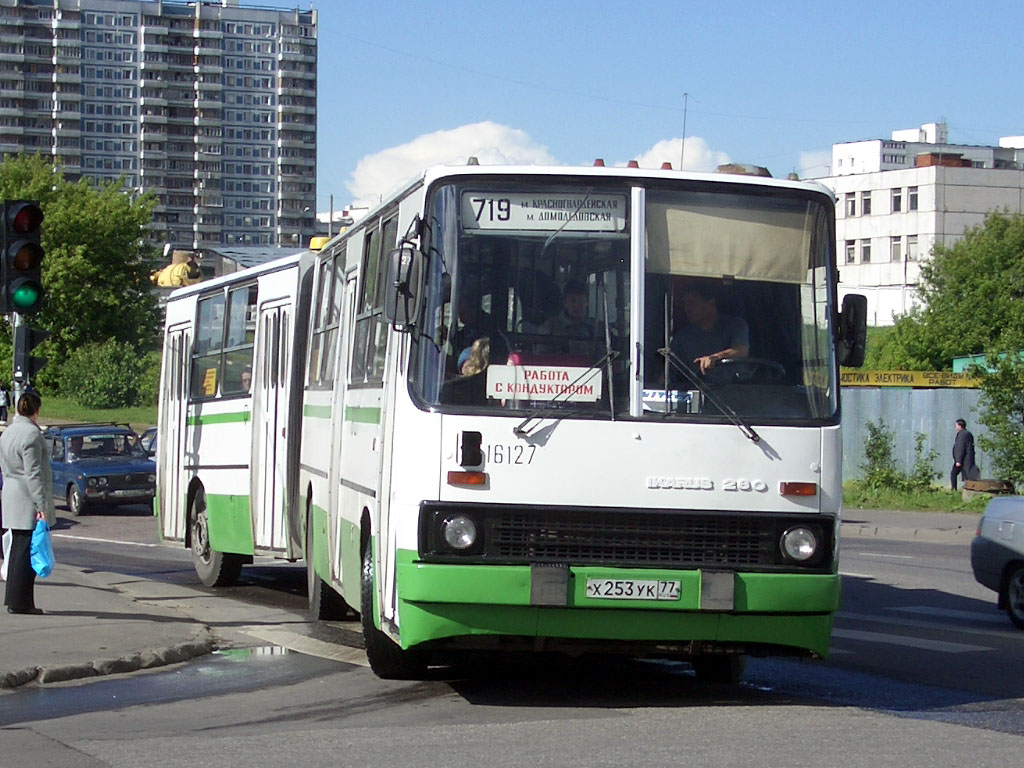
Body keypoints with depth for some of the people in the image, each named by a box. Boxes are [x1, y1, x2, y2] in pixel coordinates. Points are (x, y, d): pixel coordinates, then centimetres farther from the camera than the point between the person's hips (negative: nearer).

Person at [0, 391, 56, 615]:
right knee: (27, 552, -5)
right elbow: (33, 474, -19)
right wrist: (41, 506, -19)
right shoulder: (31, 434, -15)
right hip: (28, 501, -9)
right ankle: (19, 602, -4)